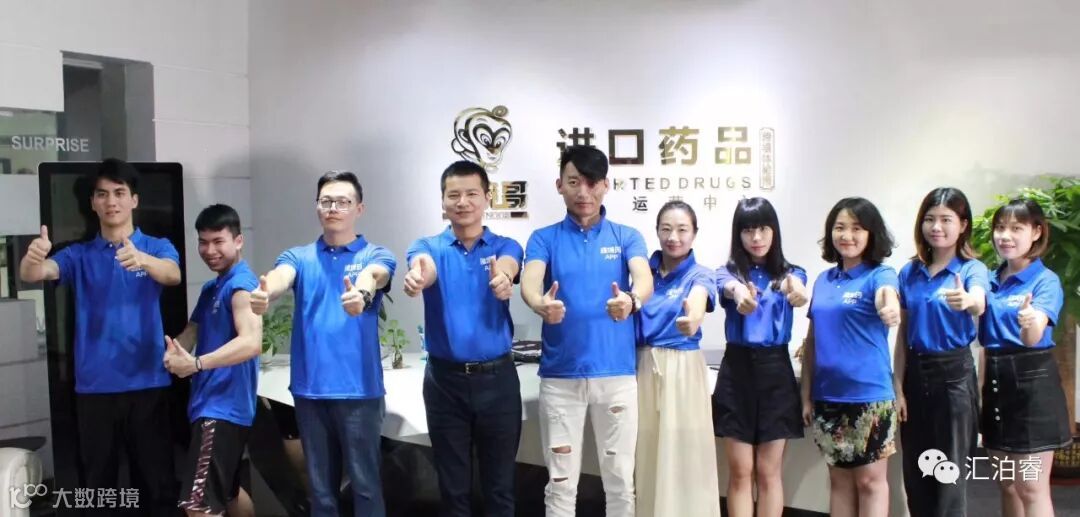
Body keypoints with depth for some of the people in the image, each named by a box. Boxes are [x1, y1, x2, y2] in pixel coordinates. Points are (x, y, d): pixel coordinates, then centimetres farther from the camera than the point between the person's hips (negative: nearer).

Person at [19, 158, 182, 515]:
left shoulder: (158, 247, 3)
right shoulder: (79, 255, 7)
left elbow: (173, 275, -19)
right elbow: (33, 274, -10)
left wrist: (143, 260, -41)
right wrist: (32, 258, -35)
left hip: (147, 383, -2)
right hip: (94, 386, 2)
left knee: (158, 480, 3)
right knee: (97, 484, 9)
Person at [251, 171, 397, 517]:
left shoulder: (375, 256, 1)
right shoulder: (298, 257, 7)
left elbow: (373, 275, -23)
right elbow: (281, 276, -15)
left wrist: (362, 294, -48)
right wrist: (265, 293, -40)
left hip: (359, 389, -3)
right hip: (309, 388, 3)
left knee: (365, 483, 4)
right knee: (320, 486, 13)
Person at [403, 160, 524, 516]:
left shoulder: (504, 246, 2)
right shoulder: (429, 247, 1)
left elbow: (507, 266, -22)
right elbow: (424, 266, -23)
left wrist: (502, 277, -48)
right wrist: (418, 276, -49)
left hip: (497, 377, 0)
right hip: (445, 379, 0)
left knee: (500, 482, 9)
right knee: (453, 484, 11)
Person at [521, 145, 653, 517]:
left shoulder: (627, 237, 4)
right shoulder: (544, 238, 3)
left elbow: (645, 279, -15)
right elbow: (529, 282, -16)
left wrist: (631, 300, -39)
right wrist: (541, 304, -41)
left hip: (616, 373, 1)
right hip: (560, 376, 0)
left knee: (620, 478, 10)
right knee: (560, 482, 8)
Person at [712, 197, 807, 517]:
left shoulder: (789, 273, 3)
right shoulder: (729, 272, 1)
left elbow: (799, 295, -22)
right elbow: (731, 287, -24)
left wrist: (796, 293, -48)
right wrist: (741, 294, -50)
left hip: (775, 371, 0)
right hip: (737, 371, 0)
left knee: (768, 472, 7)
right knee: (740, 472, 5)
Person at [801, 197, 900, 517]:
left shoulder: (880, 275, -7)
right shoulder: (823, 280, 8)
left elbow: (887, 300, -31)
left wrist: (890, 310, -55)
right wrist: (806, 395, 10)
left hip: (869, 394, -5)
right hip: (828, 395, 5)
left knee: (870, 479, 5)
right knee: (839, 479, 14)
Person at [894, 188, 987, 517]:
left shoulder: (972, 269, -7)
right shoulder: (909, 272, 5)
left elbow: (979, 305, -31)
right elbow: (902, 335, 7)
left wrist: (967, 301, -55)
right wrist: (897, 387, 3)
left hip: (954, 374, -4)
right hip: (915, 373, 4)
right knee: (915, 471, 10)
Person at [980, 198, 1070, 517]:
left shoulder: (1046, 281, -10)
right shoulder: (991, 281, 9)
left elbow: (1033, 338, -25)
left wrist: (1030, 322, -48)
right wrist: (982, 389, 13)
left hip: (1032, 383, -6)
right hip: (996, 382, 7)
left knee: (1031, 488, -3)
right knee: (1007, 485, 14)